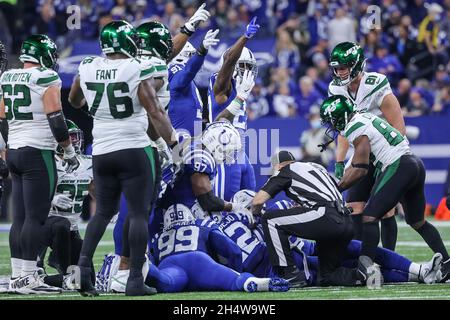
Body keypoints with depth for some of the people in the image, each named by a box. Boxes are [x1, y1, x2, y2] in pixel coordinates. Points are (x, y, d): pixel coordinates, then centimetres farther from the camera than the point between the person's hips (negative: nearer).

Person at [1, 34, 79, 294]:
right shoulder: (46, 78, -10)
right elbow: (56, 119, -14)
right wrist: (70, 151, -4)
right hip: (38, 153, -7)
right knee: (36, 217, -7)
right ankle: (29, 278, -10)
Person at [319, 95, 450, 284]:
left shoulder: (355, 128, -10)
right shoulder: (364, 118, 20)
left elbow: (360, 170, -12)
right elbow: (355, 164, 25)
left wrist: (336, 189, -5)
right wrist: (338, 184, 22)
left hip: (398, 167, -10)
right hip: (415, 164, 10)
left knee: (370, 217, -12)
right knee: (417, 222, 22)